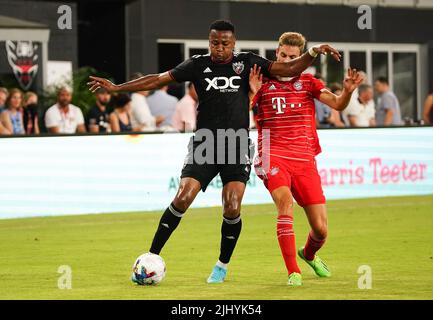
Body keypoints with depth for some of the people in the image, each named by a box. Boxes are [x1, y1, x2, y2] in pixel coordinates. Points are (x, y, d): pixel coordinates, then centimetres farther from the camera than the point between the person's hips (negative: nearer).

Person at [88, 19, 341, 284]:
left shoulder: (247, 62, 4)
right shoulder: (198, 65, 4)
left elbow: (289, 69, 2)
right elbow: (158, 80, 4)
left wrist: (313, 53, -14)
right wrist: (116, 88, 0)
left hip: (237, 146, 0)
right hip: (204, 144, 0)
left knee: (232, 208, -11)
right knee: (182, 198, -13)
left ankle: (223, 265, 10)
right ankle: (152, 257, -5)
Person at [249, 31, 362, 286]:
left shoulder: (308, 82, 11)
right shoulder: (263, 82, 6)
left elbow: (337, 104, -3)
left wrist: (347, 91, -23)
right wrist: (251, 93, -18)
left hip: (305, 159, 2)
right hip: (274, 156, -2)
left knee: (321, 229, 0)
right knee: (285, 201, -32)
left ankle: (309, 255, 37)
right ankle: (293, 272, -27)